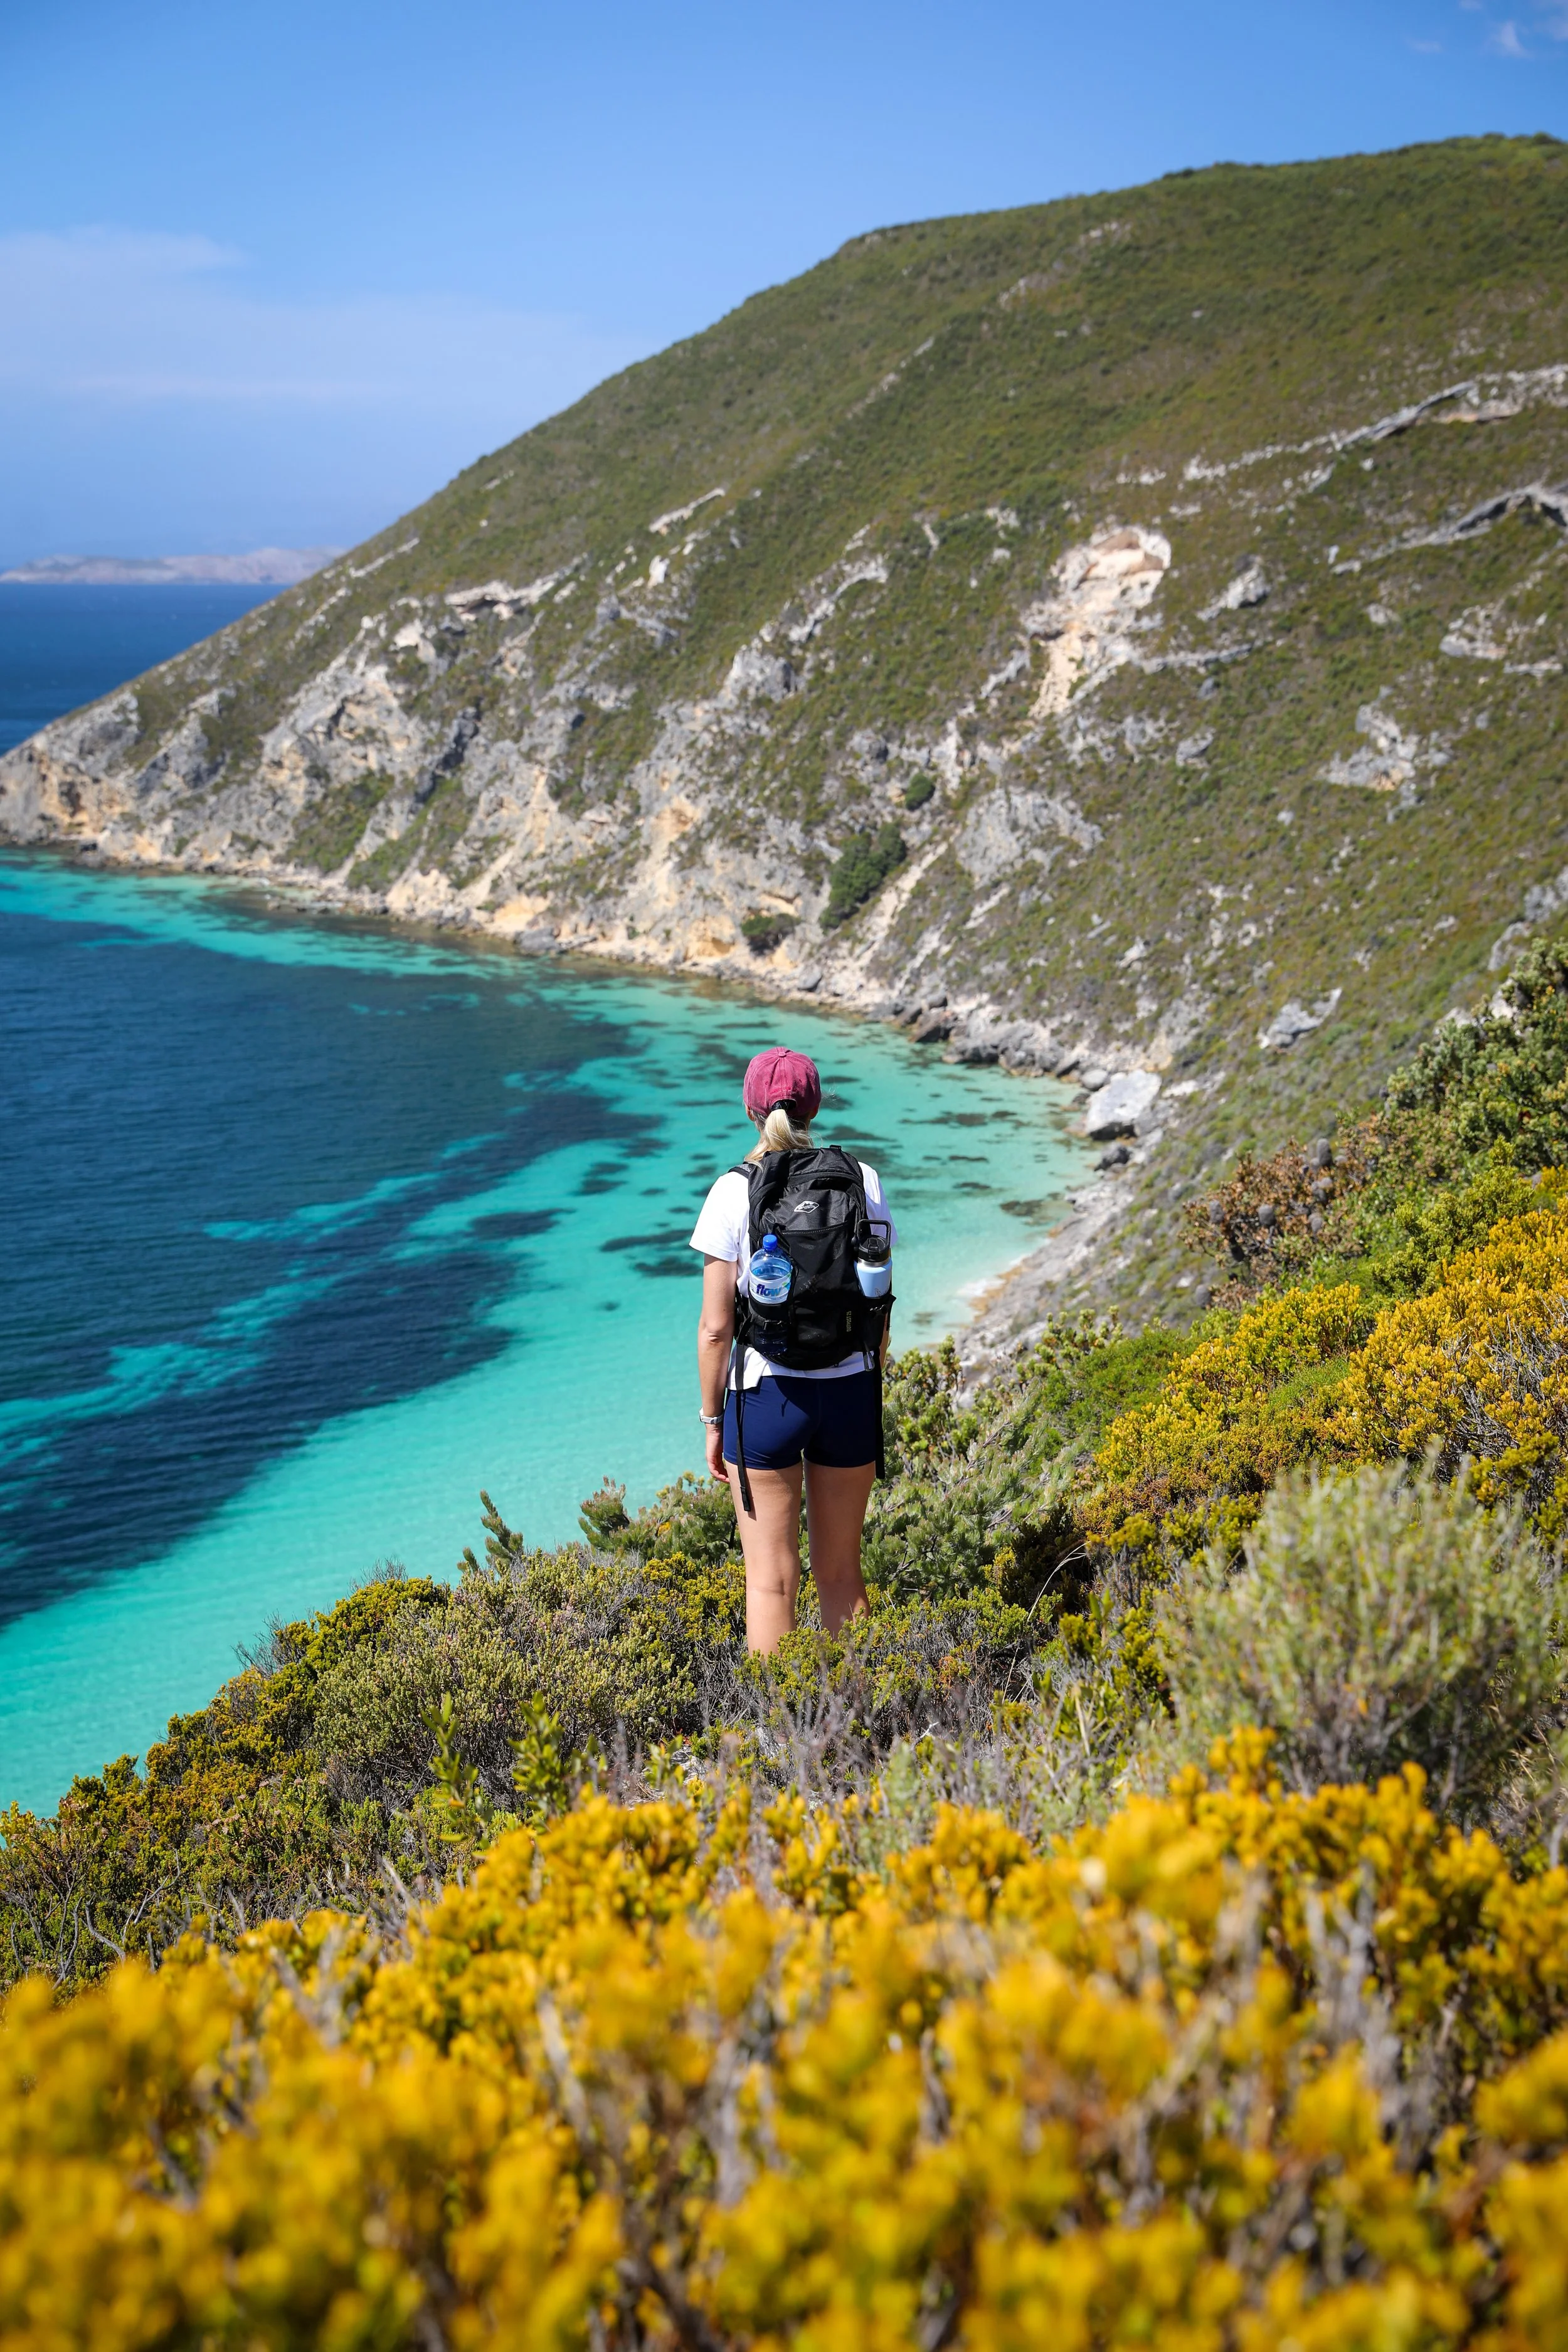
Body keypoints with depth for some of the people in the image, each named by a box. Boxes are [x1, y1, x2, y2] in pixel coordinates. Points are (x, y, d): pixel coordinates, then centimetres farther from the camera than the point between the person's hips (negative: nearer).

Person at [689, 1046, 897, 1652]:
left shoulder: (734, 1193, -10)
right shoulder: (863, 1182, -1)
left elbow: (716, 1328, -9)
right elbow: (881, 1309, 3)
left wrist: (714, 1422, 1)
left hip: (767, 1395, -3)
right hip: (851, 1390, 3)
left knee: (771, 1580, 7)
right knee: (842, 1571, 17)